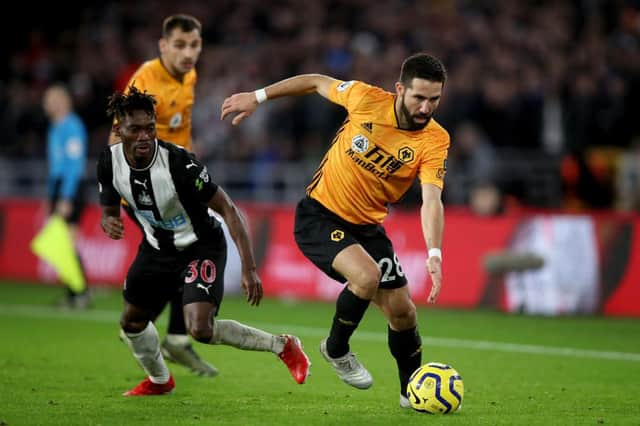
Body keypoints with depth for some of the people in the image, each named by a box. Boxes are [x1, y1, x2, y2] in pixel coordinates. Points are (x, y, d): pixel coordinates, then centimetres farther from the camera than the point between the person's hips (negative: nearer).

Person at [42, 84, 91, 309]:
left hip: (70, 189, -9)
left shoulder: (72, 127, -11)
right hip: (57, 188, 9)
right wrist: (52, 195, 21)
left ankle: (82, 292, -11)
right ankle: (71, 293, 7)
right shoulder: (55, 127, 19)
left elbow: (75, 164, -17)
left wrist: (66, 198, -21)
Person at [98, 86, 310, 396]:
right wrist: (109, 224, -25)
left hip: (200, 246, -6)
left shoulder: (178, 162, -30)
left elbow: (228, 209, -25)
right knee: (132, 322, 15)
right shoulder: (110, 162, -14)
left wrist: (249, 268, -31)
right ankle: (159, 381, 45)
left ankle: (282, 346, -2)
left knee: (200, 329, -23)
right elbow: (110, 212, 2)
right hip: (156, 248, 6)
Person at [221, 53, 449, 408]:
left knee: (401, 310, 3)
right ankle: (336, 349, -1)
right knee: (367, 276, -28)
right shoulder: (367, 99, -18)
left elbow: (431, 200, -28)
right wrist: (257, 97, 5)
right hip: (319, 215, -3)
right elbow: (318, 83, 1)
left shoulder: (435, 141, -16)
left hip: (366, 227, 3)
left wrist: (433, 254, -43)